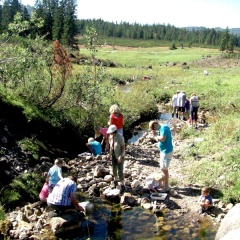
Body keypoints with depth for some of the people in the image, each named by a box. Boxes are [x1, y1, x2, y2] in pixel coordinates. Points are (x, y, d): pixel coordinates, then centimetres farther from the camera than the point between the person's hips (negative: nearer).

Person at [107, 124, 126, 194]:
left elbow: (123, 147, -21)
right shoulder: (111, 136, -8)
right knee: (114, 169, 20)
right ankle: (115, 181, 42)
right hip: (113, 155, 7)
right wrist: (110, 154, 5)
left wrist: (120, 156, -27)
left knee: (120, 171, -7)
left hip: (120, 155, -7)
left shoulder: (120, 137, -28)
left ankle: (122, 186, 8)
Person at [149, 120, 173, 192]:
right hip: (163, 151, 10)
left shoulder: (163, 128, -17)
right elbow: (159, 140, 13)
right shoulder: (162, 128, 12)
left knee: (164, 169, -3)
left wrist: (156, 136, -12)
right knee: (163, 169, 19)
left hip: (166, 151, -10)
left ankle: (166, 187, 6)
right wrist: (155, 135, -3)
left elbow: (163, 139, -29)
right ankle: (164, 184, 31)